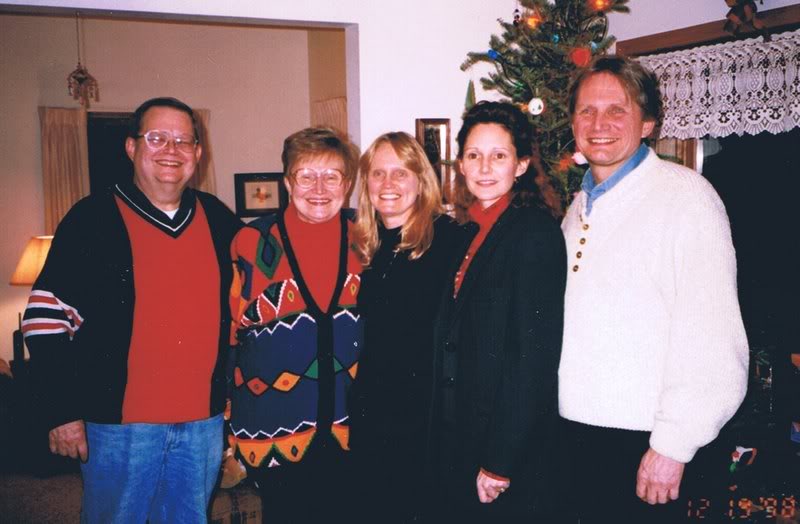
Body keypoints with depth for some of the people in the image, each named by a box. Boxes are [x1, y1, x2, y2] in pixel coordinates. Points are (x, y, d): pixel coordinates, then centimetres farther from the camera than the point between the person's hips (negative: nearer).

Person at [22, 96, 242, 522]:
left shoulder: (220, 221, 6)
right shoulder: (93, 219, -6)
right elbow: (46, 316, -7)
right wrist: (62, 411, -10)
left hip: (205, 422, 4)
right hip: (119, 423, -4)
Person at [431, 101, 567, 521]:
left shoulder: (535, 232, -15)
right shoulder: (467, 234, 9)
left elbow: (535, 355, -19)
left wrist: (501, 462, -19)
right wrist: (445, 443, 9)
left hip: (512, 453, -7)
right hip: (461, 443, 7)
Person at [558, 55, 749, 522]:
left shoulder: (686, 196, -12)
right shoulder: (580, 207, 11)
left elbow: (713, 339, -18)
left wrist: (673, 445, -18)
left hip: (644, 443, -6)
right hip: (575, 433, 7)